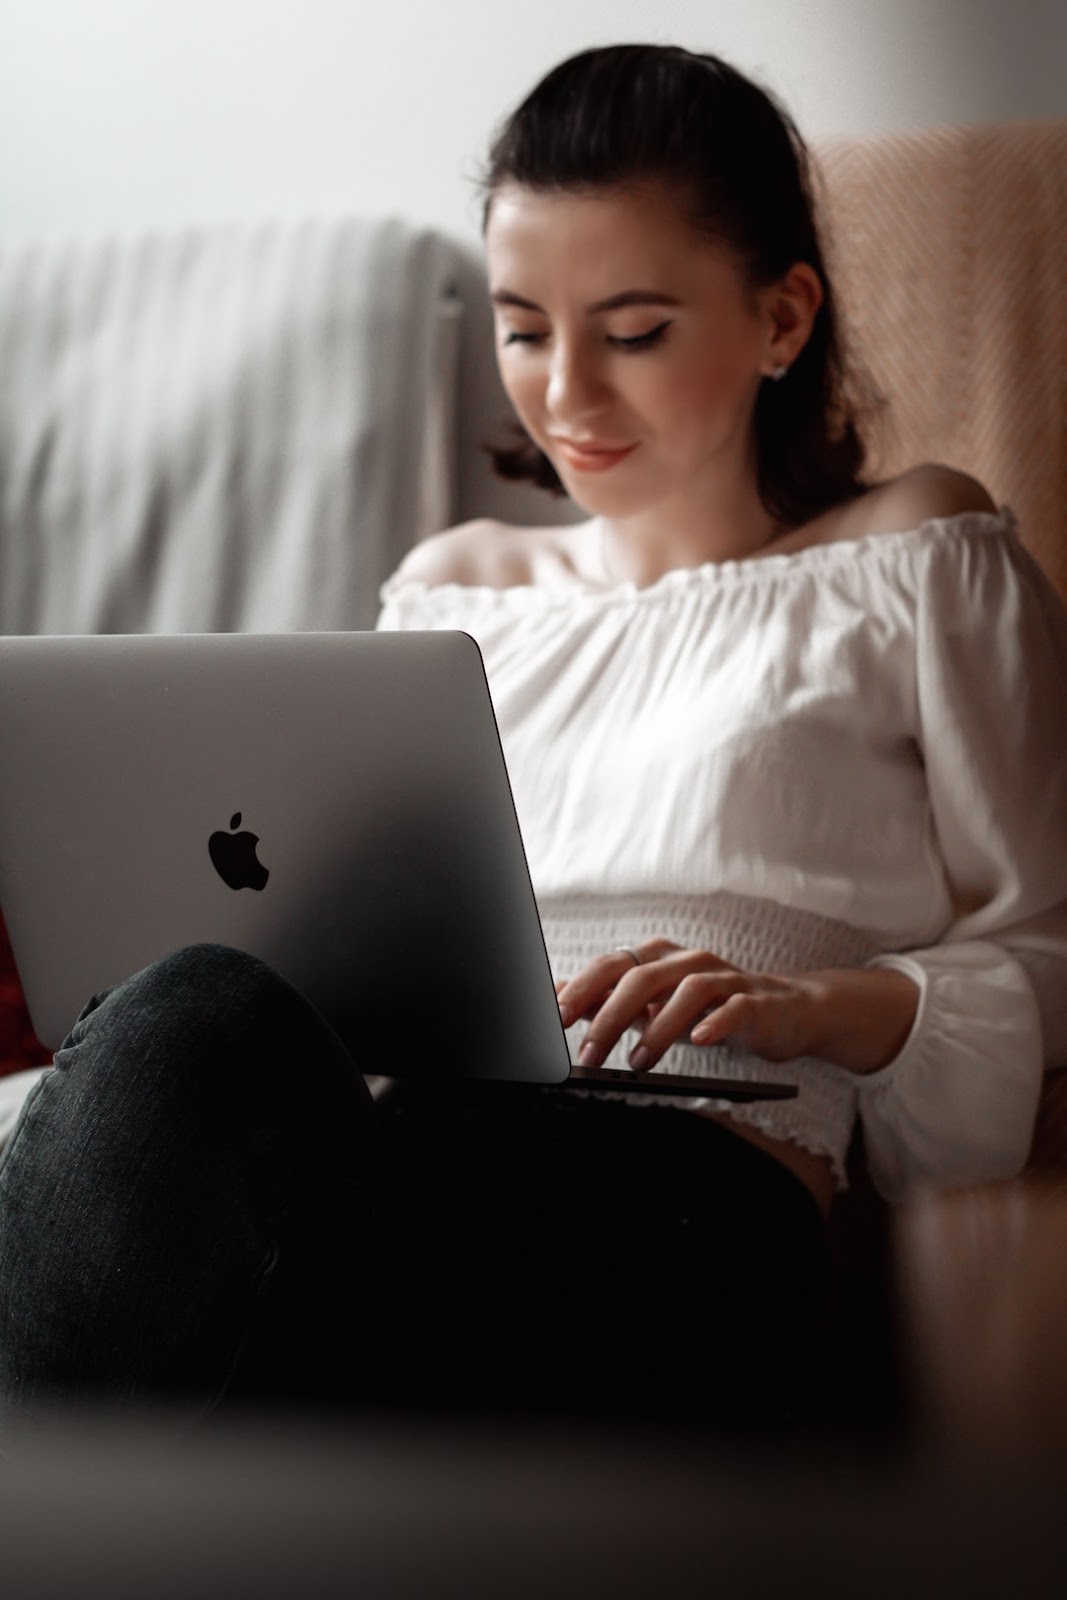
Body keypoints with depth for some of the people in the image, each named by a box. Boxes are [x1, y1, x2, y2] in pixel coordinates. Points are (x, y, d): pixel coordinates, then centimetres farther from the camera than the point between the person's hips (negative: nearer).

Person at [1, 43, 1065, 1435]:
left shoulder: (921, 563, 19)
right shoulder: (448, 590, 33)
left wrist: (818, 1003, -6)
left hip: (687, 1206, -4)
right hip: (412, 1132, 4)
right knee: (198, 1018, -36)